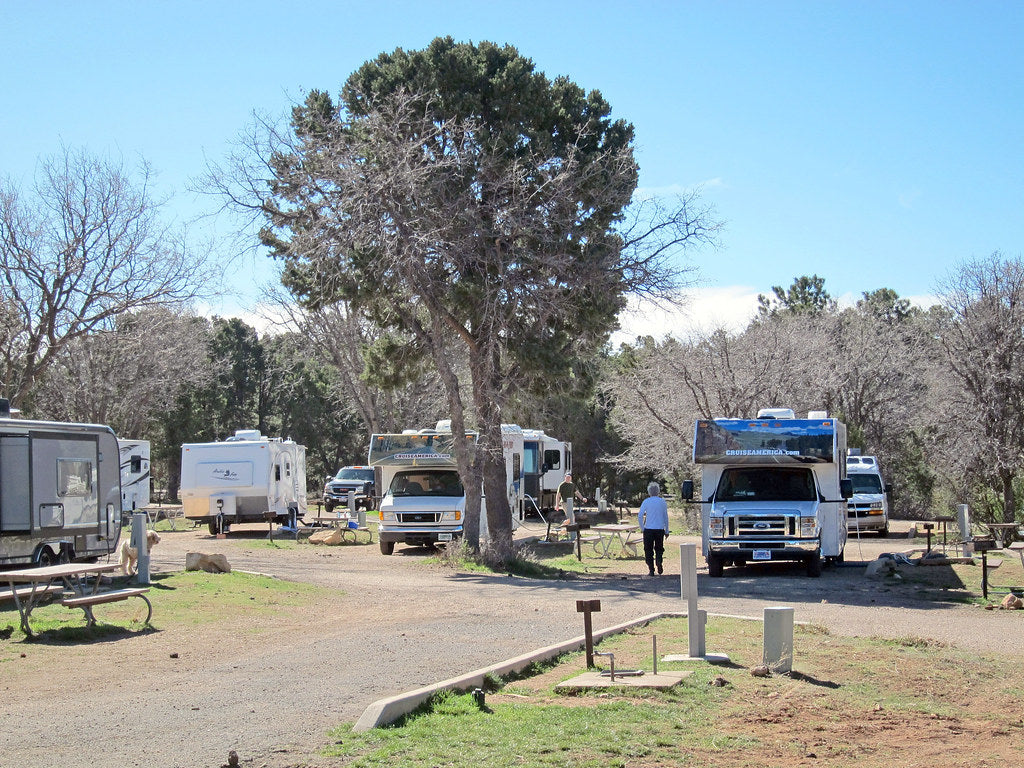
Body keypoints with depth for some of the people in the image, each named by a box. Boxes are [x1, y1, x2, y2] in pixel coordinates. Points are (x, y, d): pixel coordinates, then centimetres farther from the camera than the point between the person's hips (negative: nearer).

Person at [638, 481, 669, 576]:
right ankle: (659, 561, -12)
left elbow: (640, 516, -5)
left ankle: (651, 570, 2)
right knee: (659, 548, 16)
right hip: (660, 529, 2)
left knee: (648, 550, 6)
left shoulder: (646, 502, -1)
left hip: (648, 529, -2)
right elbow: (666, 517, 8)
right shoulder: (662, 502, 4)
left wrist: (642, 528, 7)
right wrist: (667, 530, 15)